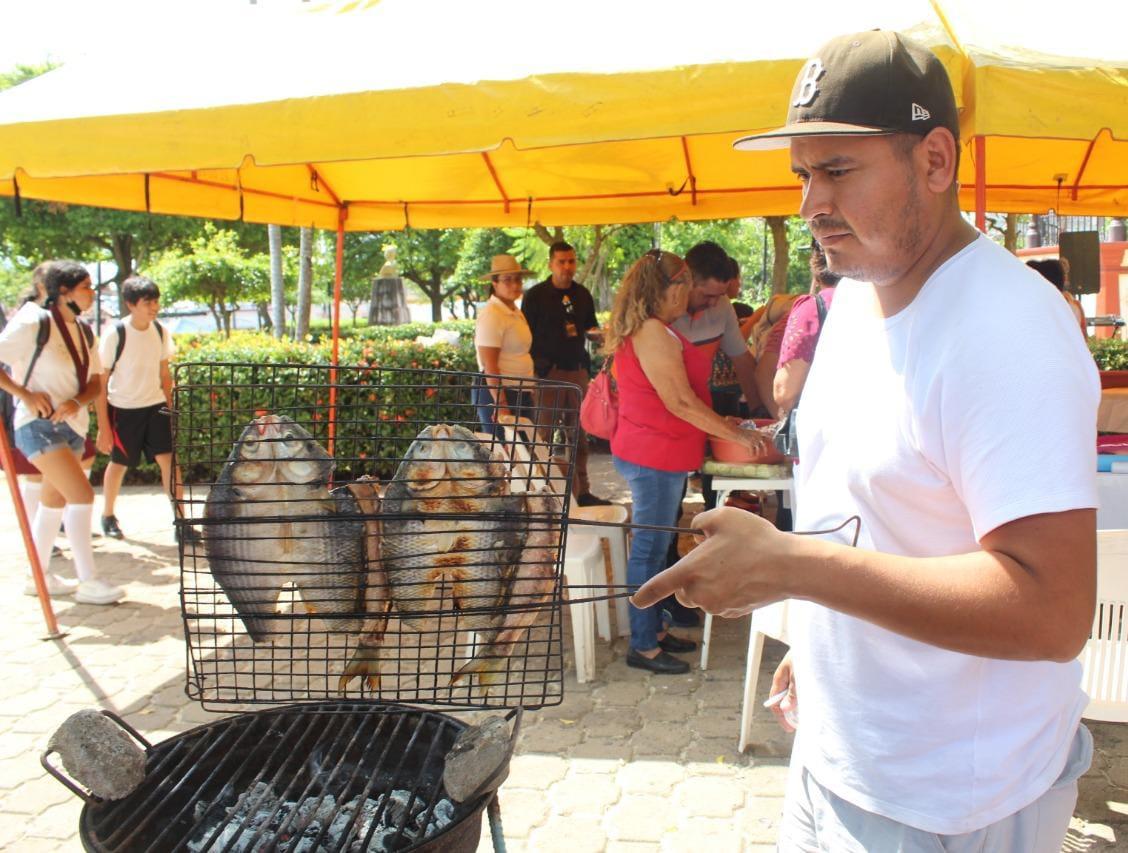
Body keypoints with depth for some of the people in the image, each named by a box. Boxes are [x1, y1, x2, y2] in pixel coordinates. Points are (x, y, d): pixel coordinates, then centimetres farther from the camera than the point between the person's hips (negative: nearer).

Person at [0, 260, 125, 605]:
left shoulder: (84, 331, 9)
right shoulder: (32, 324, -12)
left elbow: (96, 379, 11)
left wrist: (78, 402, -9)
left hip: (73, 425, 8)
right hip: (39, 424, -8)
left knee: (55, 501, 15)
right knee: (82, 495, -16)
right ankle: (87, 583, -8)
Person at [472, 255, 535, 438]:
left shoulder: (516, 312, 13)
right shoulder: (492, 315, -14)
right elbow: (489, 365, -19)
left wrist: (529, 391, 19)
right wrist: (500, 404, -21)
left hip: (520, 393, 9)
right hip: (497, 393, -9)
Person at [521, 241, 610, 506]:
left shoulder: (582, 294, 12)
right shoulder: (535, 295, -2)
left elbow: (591, 325, 23)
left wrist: (595, 331, 0)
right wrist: (536, 366, -8)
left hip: (578, 368, 5)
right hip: (548, 372, -5)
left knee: (579, 432, 9)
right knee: (547, 433, -3)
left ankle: (582, 491, 16)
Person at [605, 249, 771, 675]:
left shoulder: (651, 331, 15)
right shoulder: (654, 334, -19)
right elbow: (680, 403, -21)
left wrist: (720, 423, 21)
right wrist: (738, 435, -14)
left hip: (657, 454, 11)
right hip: (654, 457, -11)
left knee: (654, 546, 17)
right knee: (650, 549, -2)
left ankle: (654, 630, 29)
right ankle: (643, 647, 9)